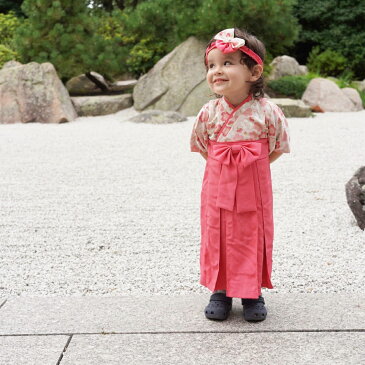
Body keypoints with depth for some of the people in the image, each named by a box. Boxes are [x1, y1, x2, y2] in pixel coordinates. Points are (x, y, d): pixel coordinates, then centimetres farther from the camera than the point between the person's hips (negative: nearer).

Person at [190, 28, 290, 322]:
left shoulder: (266, 111, -13)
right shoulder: (209, 112, -6)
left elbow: (278, 147, 0)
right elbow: (201, 146, 9)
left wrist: (251, 166, -3)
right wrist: (223, 167, 4)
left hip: (254, 189, -2)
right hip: (217, 187, 2)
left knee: (253, 237, 7)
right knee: (216, 235, 8)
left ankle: (253, 293, 23)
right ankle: (220, 290, 24)